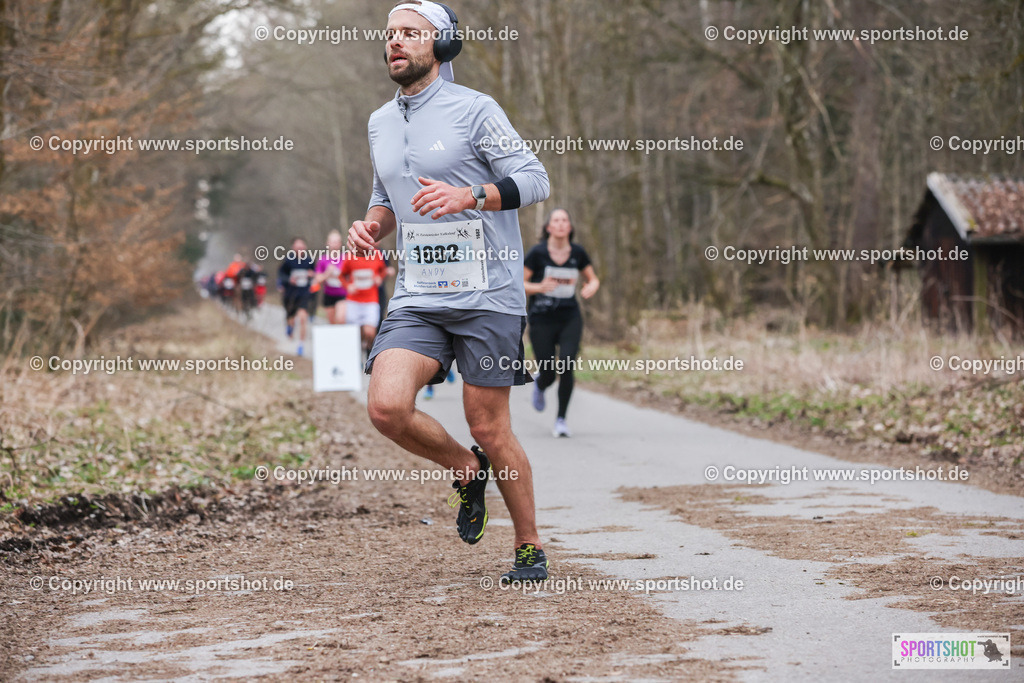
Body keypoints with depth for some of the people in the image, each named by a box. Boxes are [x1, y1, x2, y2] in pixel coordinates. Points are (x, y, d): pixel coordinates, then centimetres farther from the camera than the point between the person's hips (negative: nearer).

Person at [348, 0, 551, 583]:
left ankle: (531, 548, 17)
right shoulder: (380, 123, 14)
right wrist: (371, 225, 4)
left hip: (487, 296, -5)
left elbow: (535, 180, -9)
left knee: (489, 427, -2)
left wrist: (469, 196, -24)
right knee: (387, 406, -17)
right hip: (418, 297, 5)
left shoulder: (474, 109, -5)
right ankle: (466, 470, 12)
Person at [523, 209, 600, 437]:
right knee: (548, 375, -2)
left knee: (566, 368, -17)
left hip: (570, 318, 2)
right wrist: (539, 287, -24)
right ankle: (539, 384, 39)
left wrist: (591, 288, -9)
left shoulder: (578, 253, 1)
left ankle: (561, 419, 0)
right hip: (542, 320, -1)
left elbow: (593, 279, 15)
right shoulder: (537, 253, -8)